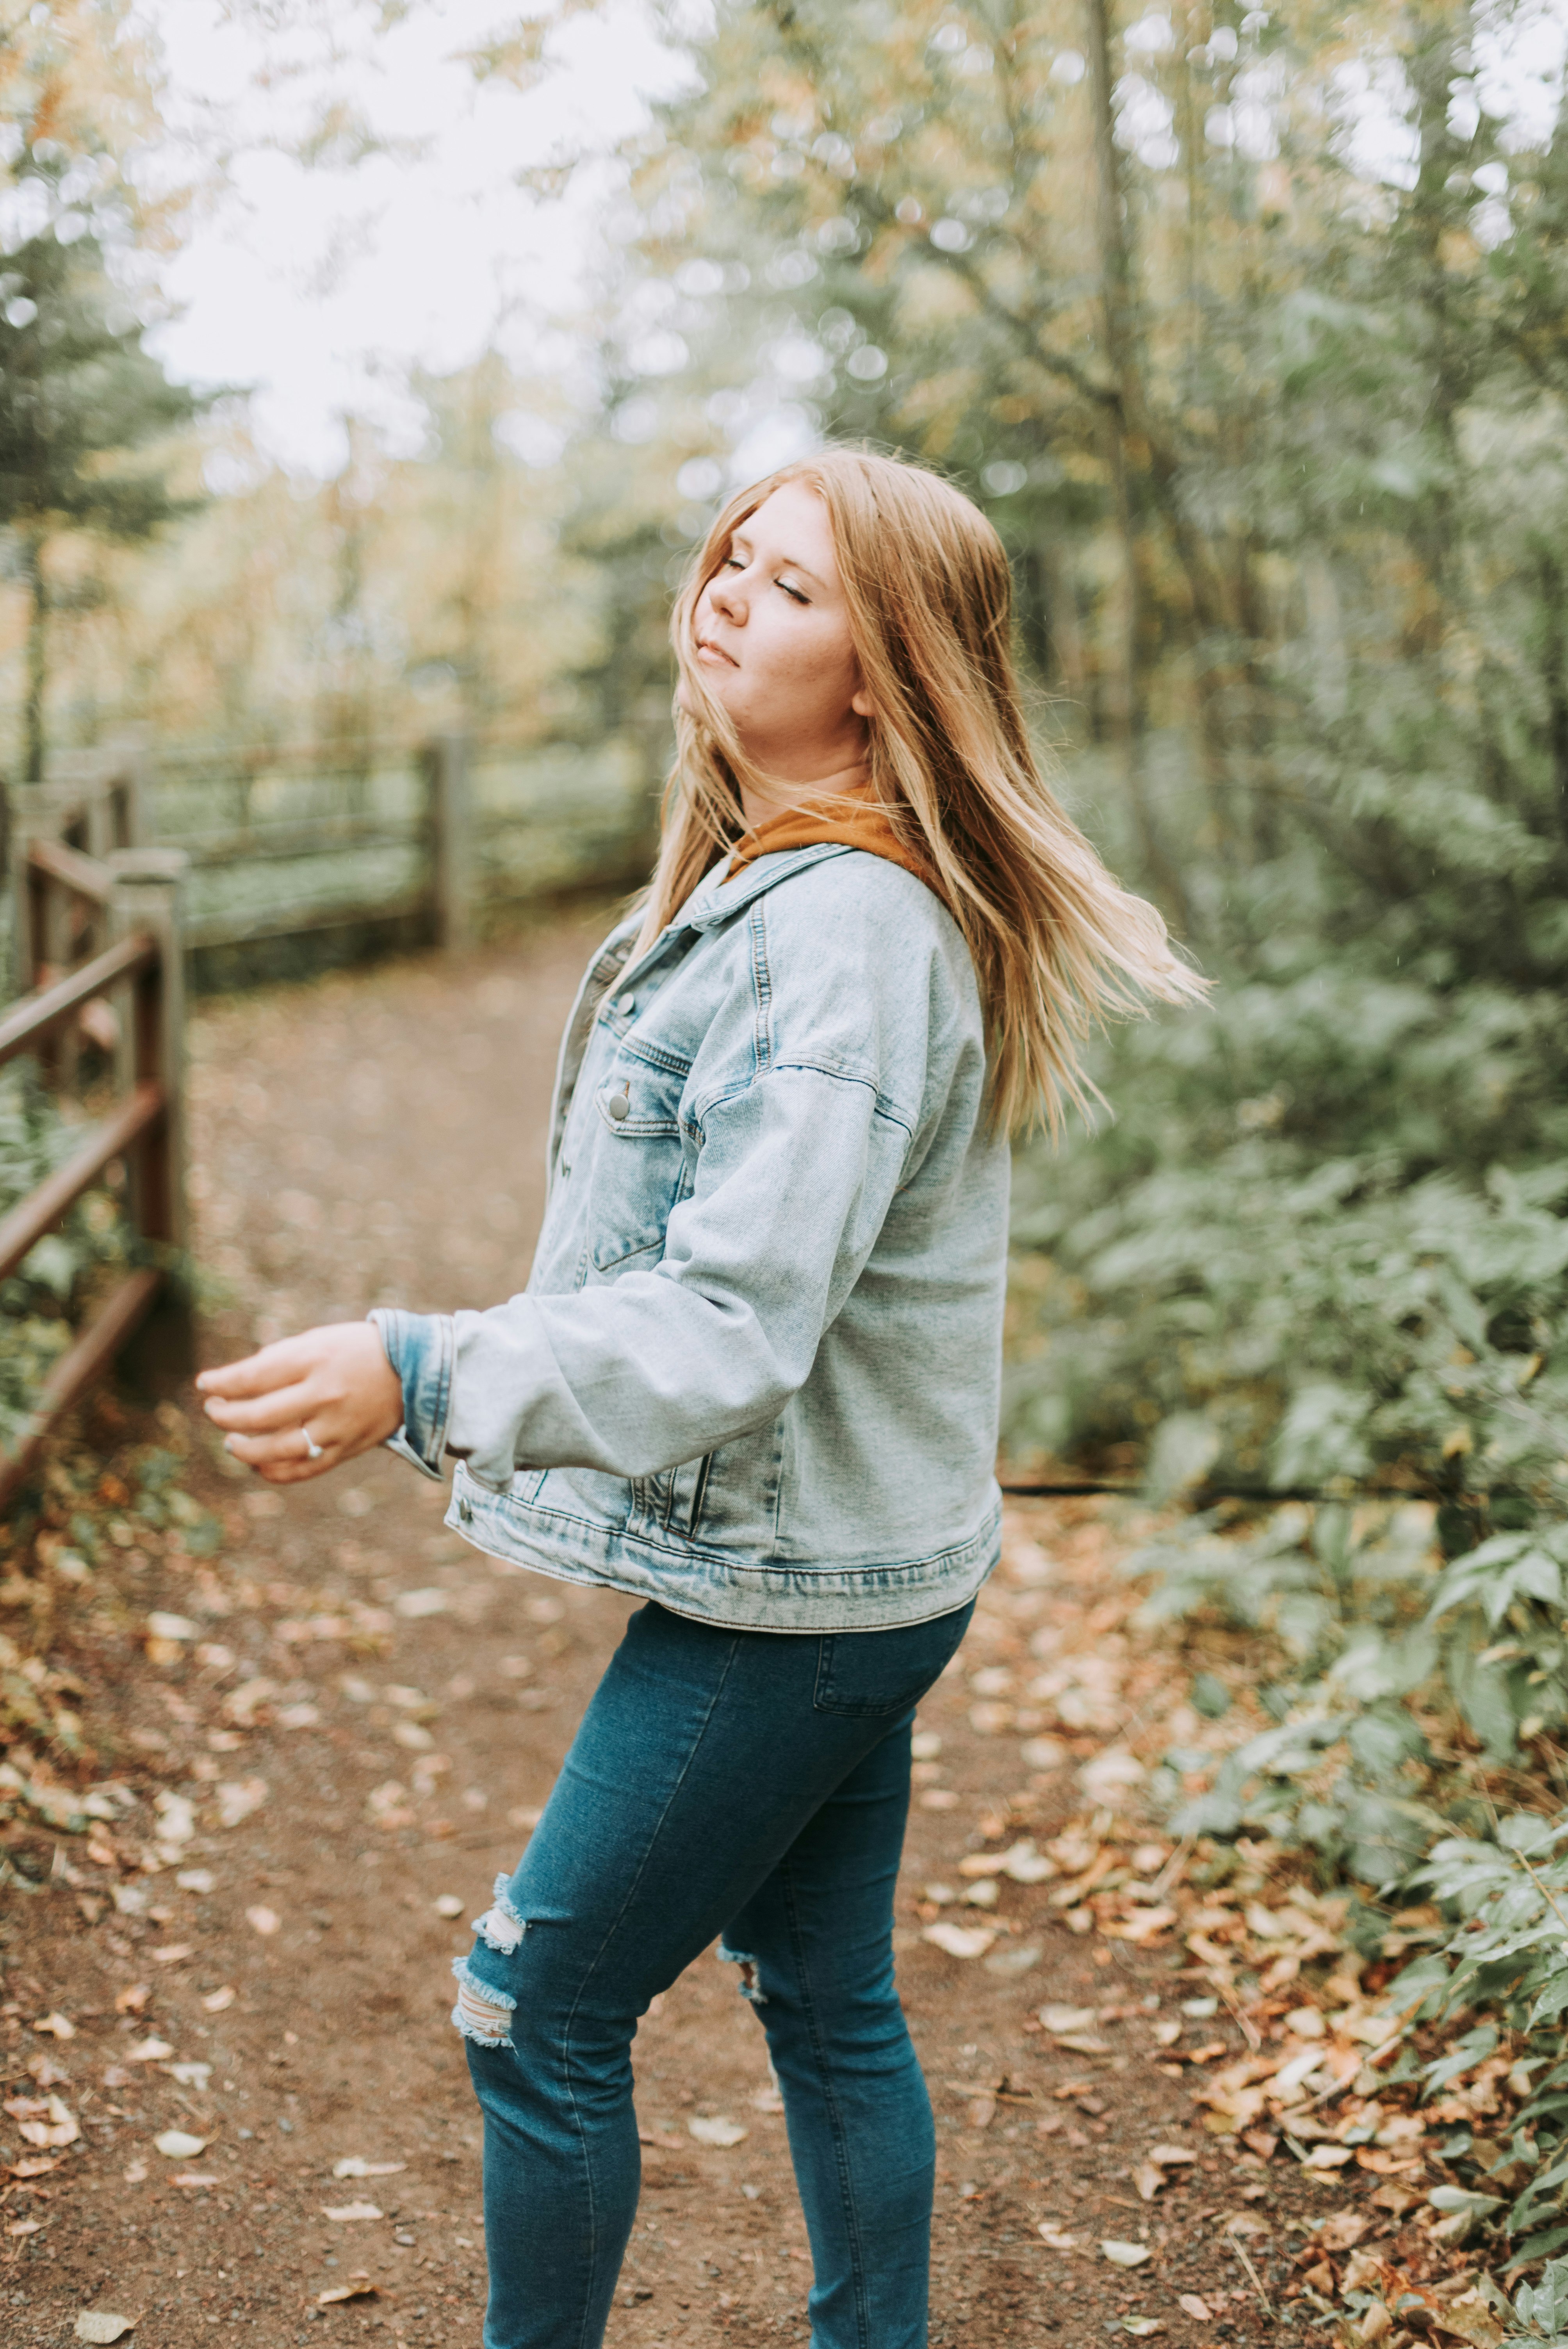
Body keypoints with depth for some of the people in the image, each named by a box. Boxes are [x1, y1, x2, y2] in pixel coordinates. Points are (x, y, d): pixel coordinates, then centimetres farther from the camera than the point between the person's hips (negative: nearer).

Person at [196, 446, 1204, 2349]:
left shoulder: (847, 929, -23)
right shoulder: (767, 887, 8)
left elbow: (741, 1320, -29)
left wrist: (425, 1377, -38)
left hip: (793, 1585, -9)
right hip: (843, 1560, 10)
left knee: (539, 2013, 3)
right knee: (826, 2003, 19)